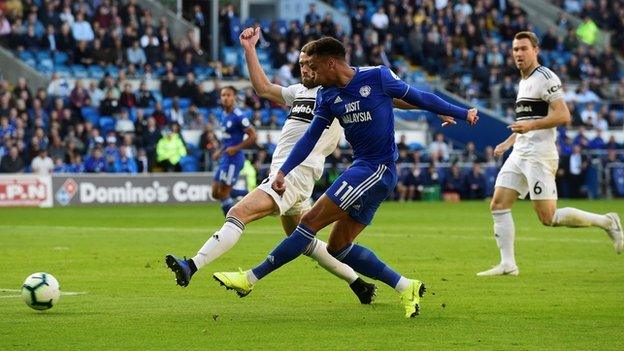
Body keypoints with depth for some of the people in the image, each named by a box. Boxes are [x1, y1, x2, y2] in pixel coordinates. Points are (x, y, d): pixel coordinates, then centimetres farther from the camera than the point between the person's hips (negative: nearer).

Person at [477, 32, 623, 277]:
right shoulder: (523, 82, 20)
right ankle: (507, 265, 1)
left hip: (539, 156, -9)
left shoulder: (546, 78, -10)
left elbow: (563, 116, -18)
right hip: (519, 154, 9)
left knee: (548, 217, -11)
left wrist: (531, 125, -25)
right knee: (498, 205, 0)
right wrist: (508, 142, 25)